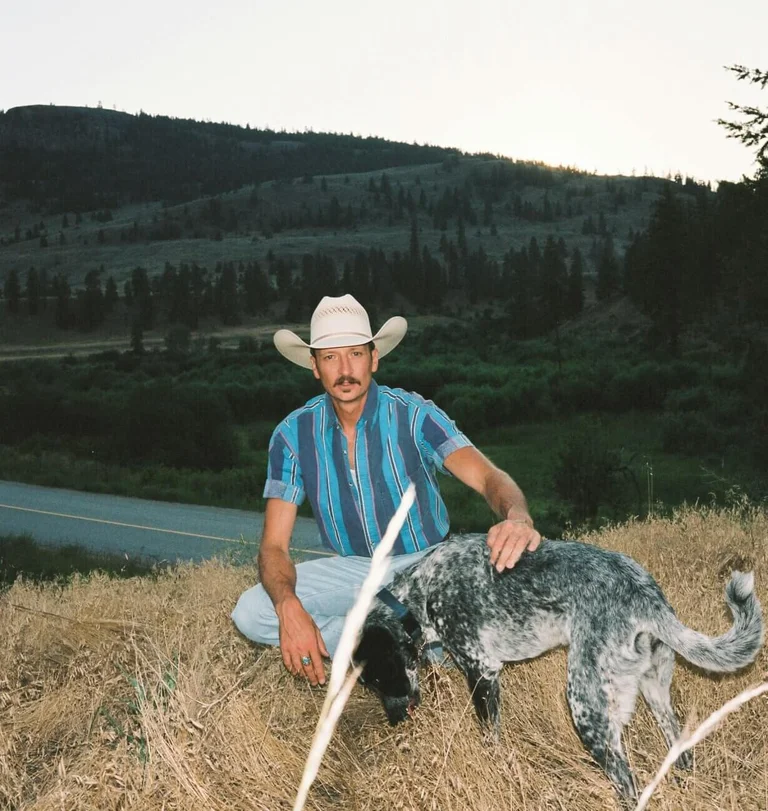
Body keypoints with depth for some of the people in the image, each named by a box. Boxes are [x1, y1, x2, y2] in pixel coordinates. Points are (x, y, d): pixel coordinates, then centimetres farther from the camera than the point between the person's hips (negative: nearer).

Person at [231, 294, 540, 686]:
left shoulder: (413, 414, -16)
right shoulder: (294, 433, -10)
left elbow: (489, 478, -28)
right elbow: (274, 544, -12)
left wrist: (518, 518, -54)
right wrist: (289, 608, -34)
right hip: (350, 569, 3)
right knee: (249, 613, -20)